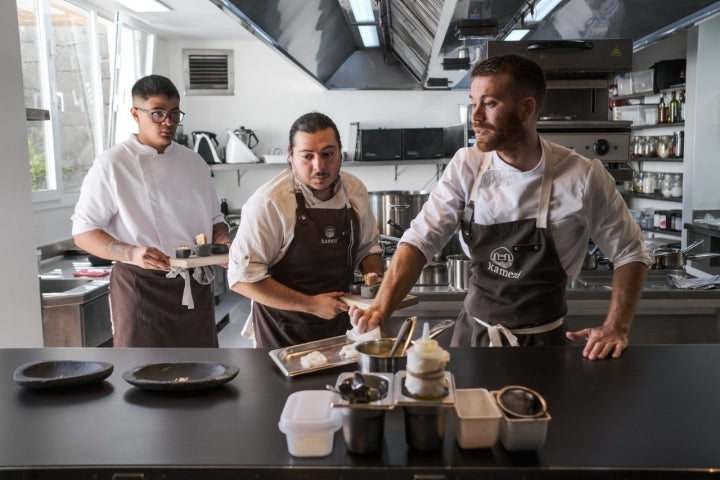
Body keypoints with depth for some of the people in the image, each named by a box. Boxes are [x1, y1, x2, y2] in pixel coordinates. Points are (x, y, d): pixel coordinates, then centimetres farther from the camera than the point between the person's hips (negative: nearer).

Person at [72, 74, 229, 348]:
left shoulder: (194, 163, 9)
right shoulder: (112, 165, -7)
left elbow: (214, 219, 17)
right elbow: (83, 232, -7)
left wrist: (222, 241, -6)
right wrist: (129, 254, -25)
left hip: (195, 286, 5)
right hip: (141, 288, -5)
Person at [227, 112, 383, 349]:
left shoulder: (355, 191, -4)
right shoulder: (268, 202, -21)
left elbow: (367, 247, 11)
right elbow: (243, 276, -21)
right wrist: (311, 305, -21)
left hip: (340, 324, 5)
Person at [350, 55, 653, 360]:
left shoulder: (583, 177, -15)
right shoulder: (466, 166, -9)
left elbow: (630, 253, -4)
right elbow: (421, 239, -13)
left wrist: (616, 328, -14)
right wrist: (380, 308, -27)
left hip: (542, 344, -2)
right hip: (472, 334, 2)